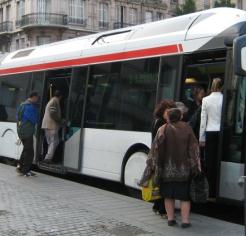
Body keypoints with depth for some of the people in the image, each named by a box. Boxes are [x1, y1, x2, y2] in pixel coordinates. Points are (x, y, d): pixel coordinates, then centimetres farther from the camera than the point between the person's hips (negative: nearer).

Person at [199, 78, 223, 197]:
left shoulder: (206, 100, -1)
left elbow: (203, 120, 1)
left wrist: (201, 138, 7)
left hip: (210, 133, 1)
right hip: (221, 133, -1)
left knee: (210, 162, 5)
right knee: (219, 161, 3)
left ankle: (210, 191, 9)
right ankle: (217, 190, 6)